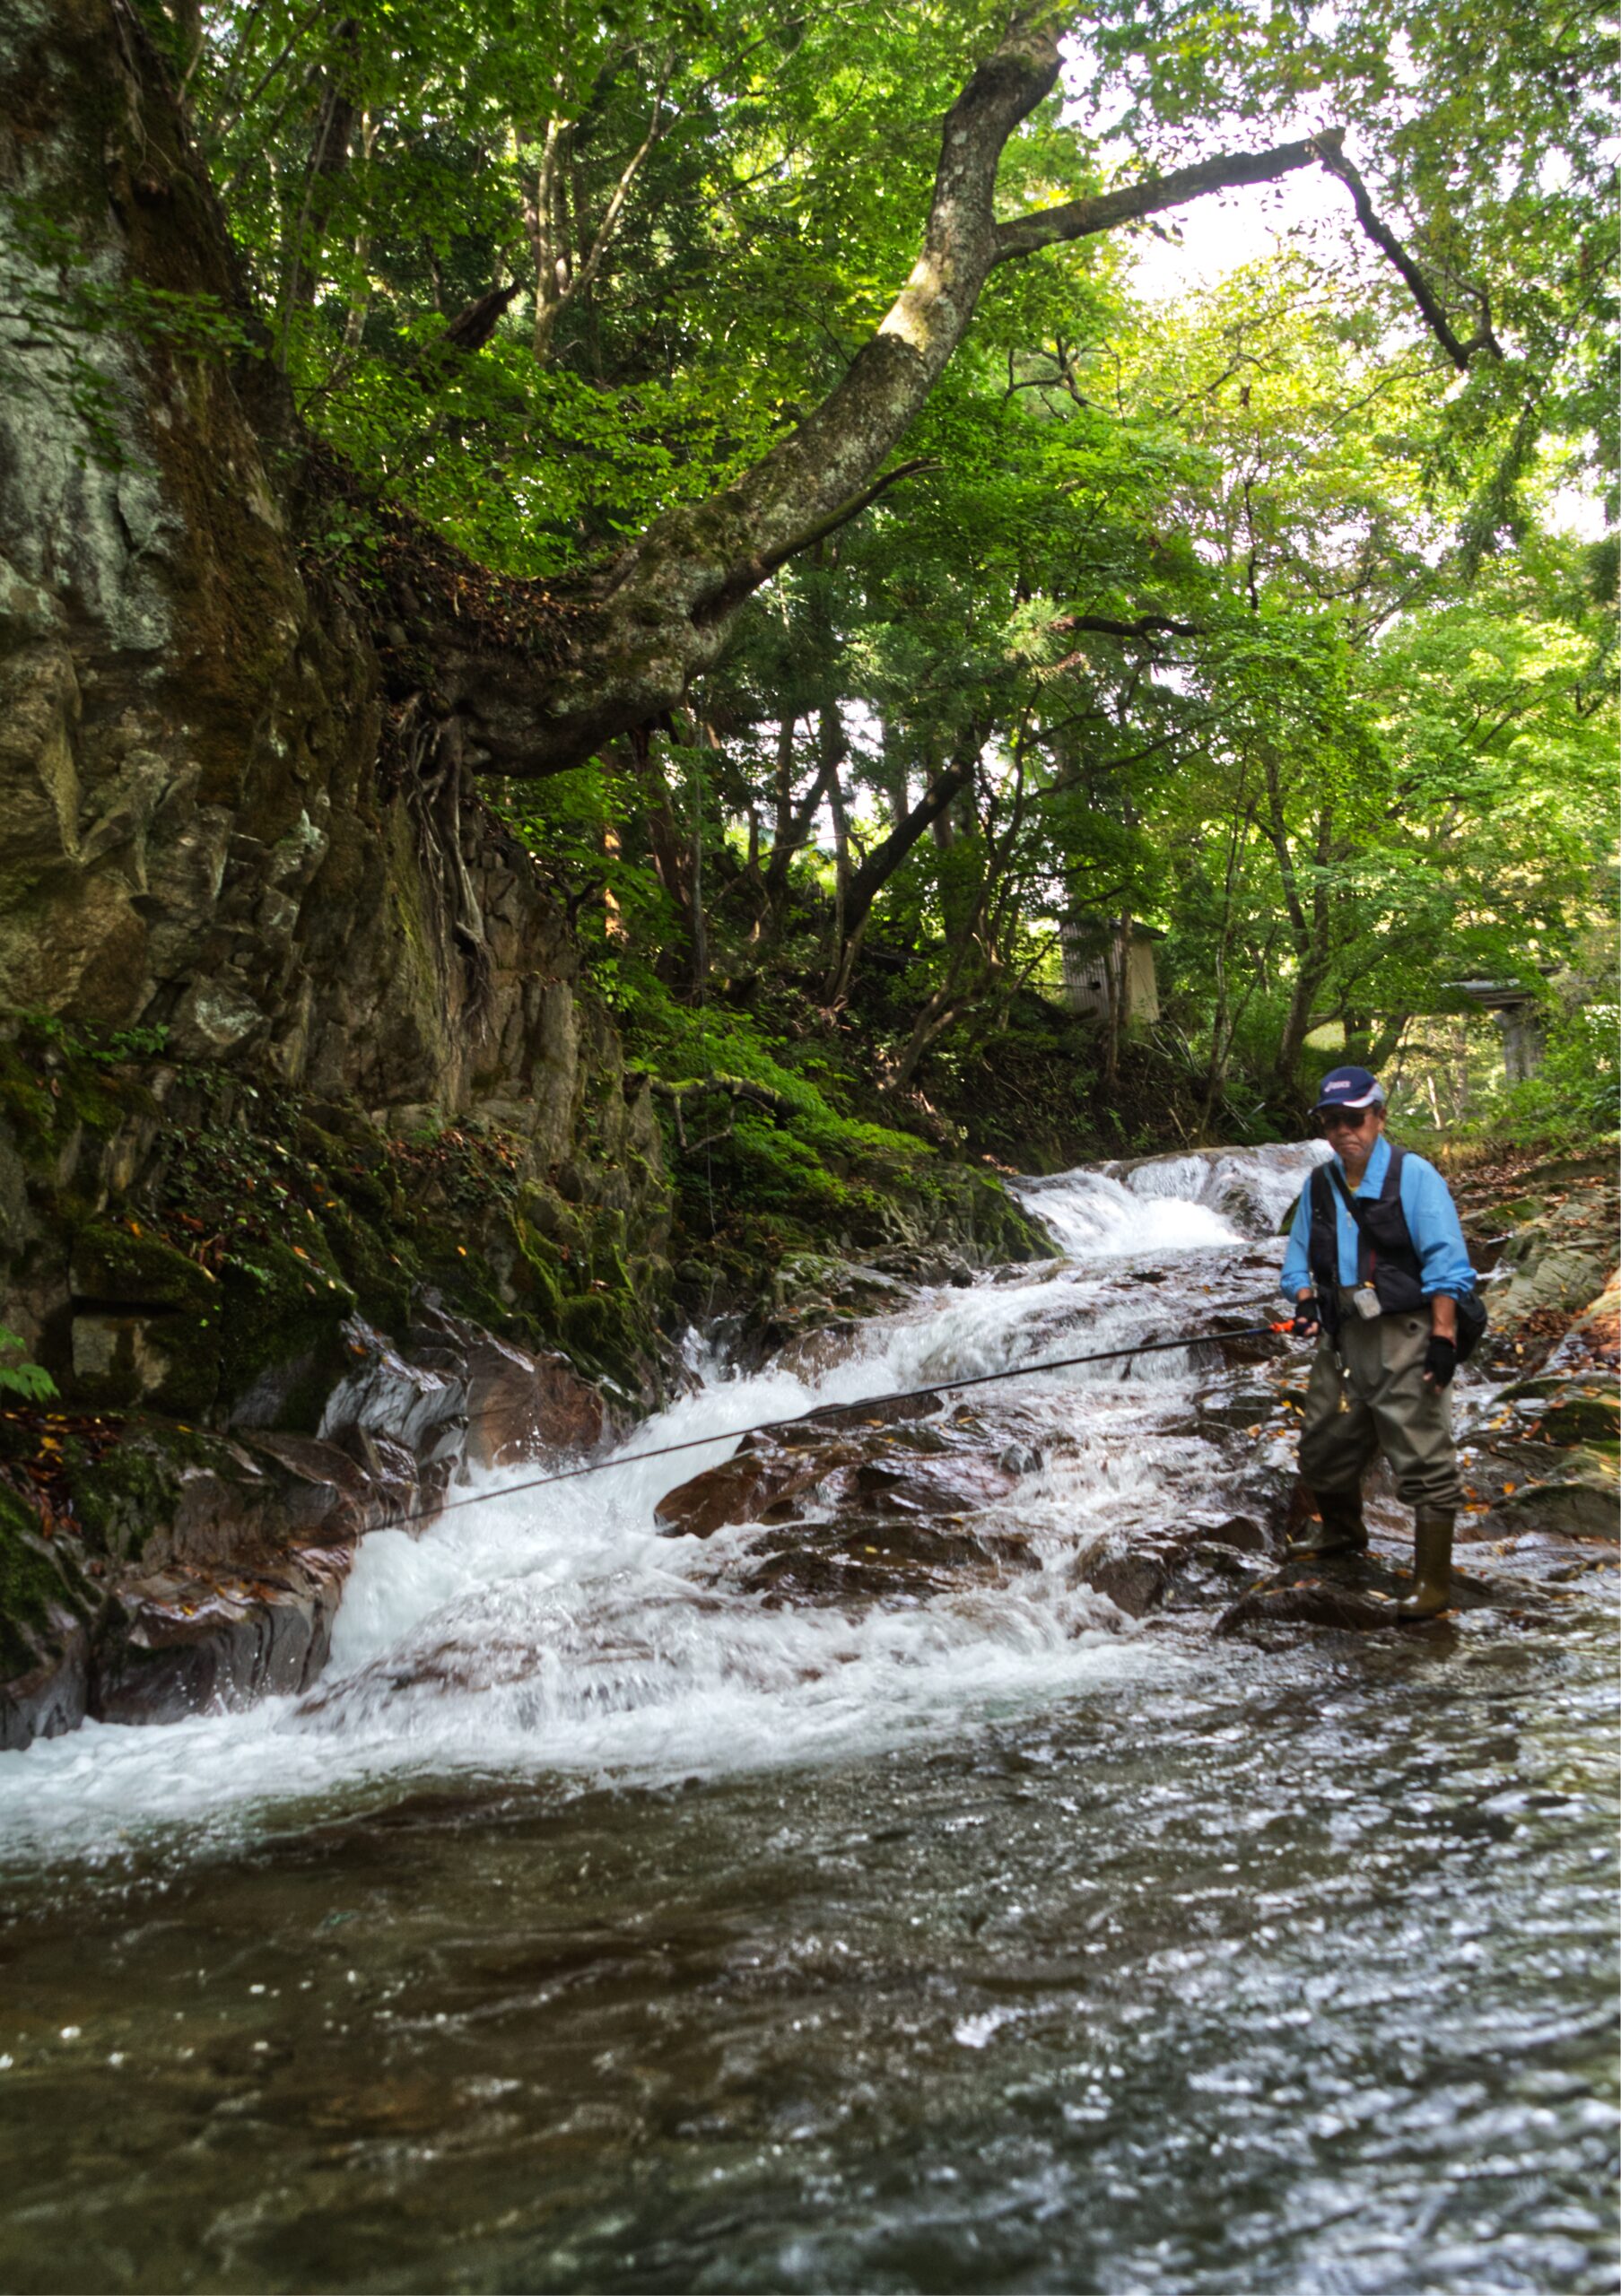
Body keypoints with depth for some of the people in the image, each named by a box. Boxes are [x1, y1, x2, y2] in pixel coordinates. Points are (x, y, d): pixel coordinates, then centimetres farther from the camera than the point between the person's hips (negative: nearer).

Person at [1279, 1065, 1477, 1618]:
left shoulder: (1413, 1175, -7)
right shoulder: (1318, 1185, 11)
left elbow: (1445, 1263, -12)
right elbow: (1298, 1259, 17)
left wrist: (1443, 1338, -17)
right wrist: (1304, 1303, -3)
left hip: (1403, 1338, -7)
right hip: (1341, 1339, 7)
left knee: (1422, 1459, -6)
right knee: (1323, 1448, 19)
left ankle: (1431, 1580, 2)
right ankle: (1341, 1531, 45)